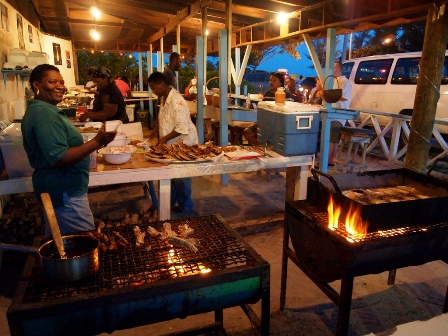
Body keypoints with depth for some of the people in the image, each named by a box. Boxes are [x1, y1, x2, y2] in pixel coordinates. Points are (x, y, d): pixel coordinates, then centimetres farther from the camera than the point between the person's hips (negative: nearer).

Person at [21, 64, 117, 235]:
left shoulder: (37, 110, 13)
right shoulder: (44, 114, -21)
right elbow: (59, 158, -28)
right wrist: (97, 142, -31)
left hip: (57, 189, 11)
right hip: (64, 192, -11)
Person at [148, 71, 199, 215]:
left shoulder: (176, 101, -23)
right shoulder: (164, 98, 6)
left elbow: (182, 128, -27)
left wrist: (165, 138, -22)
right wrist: (161, 138, 8)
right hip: (171, 144, 9)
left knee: (180, 177, 3)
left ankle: (185, 209, 19)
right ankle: (170, 204, 32)